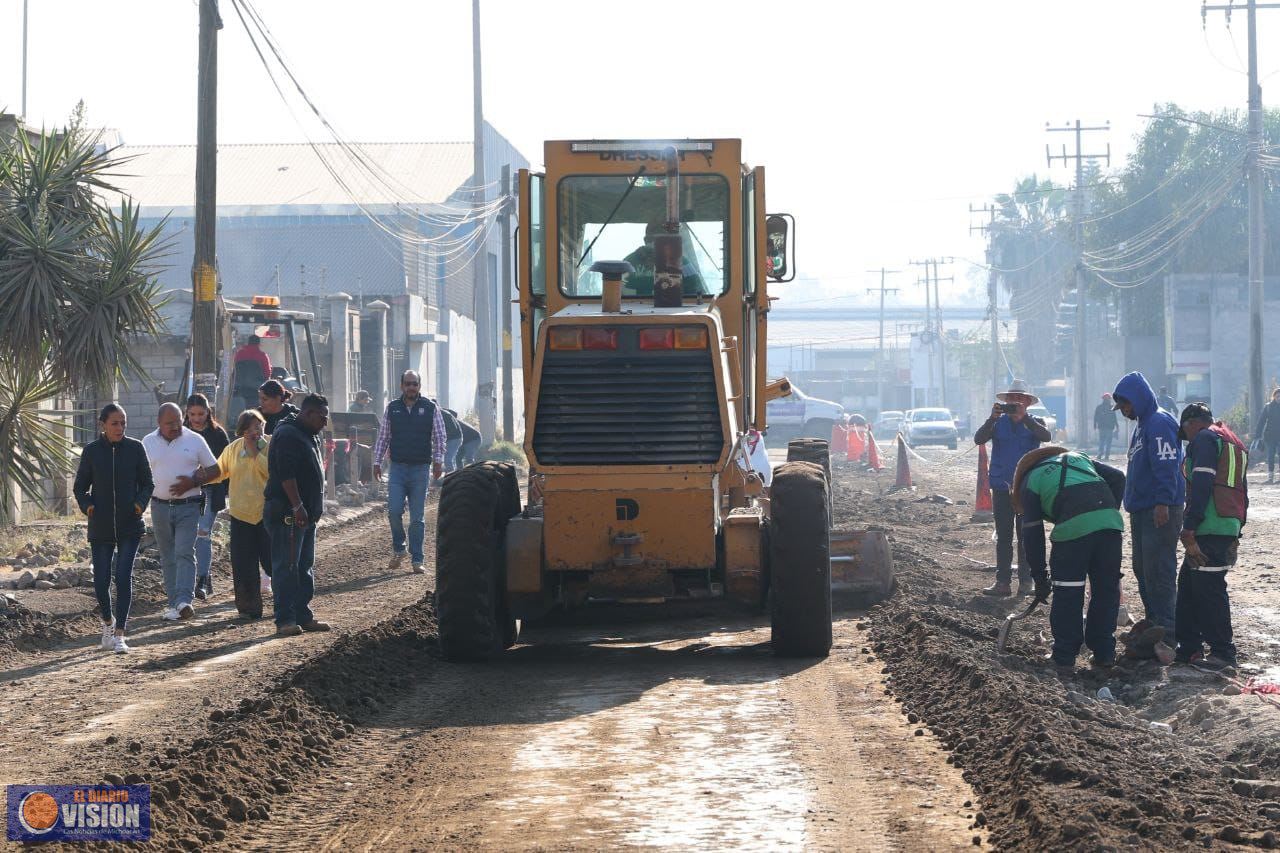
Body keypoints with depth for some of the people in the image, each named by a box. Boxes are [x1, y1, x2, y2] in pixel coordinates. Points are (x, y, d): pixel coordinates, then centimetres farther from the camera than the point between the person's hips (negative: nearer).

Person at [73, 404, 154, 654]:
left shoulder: (135, 448, 0)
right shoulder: (92, 451, 0)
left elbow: (147, 482, 7)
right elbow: (80, 486, 8)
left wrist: (140, 503, -11)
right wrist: (86, 505, -10)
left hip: (129, 524, -1)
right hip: (101, 526, 1)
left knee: (124, 577, -9)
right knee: (101, 580, 2)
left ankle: (119, 634, -4)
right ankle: (107, 621, 30)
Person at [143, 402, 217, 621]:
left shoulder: (195, 440, 1)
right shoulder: (148, 442, 7)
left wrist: (190, 483, -9)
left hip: (188, 506, -3)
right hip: (160, 506, 3)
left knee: (184, 553, -15)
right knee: (168, 557, 6)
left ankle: (184, 601, -25)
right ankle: (173, 602, 11)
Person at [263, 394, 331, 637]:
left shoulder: (310, 436, 18)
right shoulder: (288, 435, -16)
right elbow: (286, 475, -24)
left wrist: (314, 508, 23)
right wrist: (298, 507, -26)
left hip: (305, 514, 11)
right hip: (287, 514, -11)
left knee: (305, 567, 13)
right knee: (286, 566, -9)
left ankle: (303, 616, 19)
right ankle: (284, 620, -9)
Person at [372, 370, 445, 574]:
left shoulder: (430, 408, 1)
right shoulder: (392, 408, 6)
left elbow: (439, 437, 1)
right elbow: (383, 437, 11)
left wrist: (438, 460, -11)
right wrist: (377, 462, 7)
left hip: (420, 469, -1)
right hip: (397, 468, 1)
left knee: (417, 518, 2)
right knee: (394, 511, -10)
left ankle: (417, 561, 7)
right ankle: (398, 550, 13)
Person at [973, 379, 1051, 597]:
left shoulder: (1034, 423, 4)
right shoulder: (998, 423, 8)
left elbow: (1046, 436, -17)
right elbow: (979, 439, -7)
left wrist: (1023, 417, -26)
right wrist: (992, 418, -21)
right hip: (1002, 487, 2)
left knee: (1026, 536, 0)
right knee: (1003, 537, 2)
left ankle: (1025, 581, 5)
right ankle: (1002, 582, 2)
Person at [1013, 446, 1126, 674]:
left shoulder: (1030, 482, 21)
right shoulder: (1079, 458, 33)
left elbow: (1032, 534, 15)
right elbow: (1117, 477, 19)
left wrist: (1040, 578, 18)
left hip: (1073, 526, -4)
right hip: (1109, 521, 4)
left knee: (1067, 595, 8)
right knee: (1107, 589, 15)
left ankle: (1064, 657, 12)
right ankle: (1104, 653, 21)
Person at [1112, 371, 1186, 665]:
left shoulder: (1159, 424, -13)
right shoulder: (1142, 426, 20)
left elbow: (1166, 465, -23)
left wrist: (1163, 502, -29)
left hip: (1160, 512, -11)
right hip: (1142, 511, 11)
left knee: (1158, 571, -12)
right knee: (1143, 568, 14)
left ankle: (1164, 632, -13)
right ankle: (1154, 621, 22)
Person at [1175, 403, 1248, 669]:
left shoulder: (1204, 438, -5)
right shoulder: (1234, 443, 25)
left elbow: (1201, 486, -16)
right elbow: (1242, 492, 26)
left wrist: (1189, 530, -18)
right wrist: (1236, 533, 26)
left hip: (1210, 529, -10)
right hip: (1230, 527, 10)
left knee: (1209, 589, -6)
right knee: (1188, 584, 15)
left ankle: (1223, 652, -4)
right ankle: (1189, 647, 18)